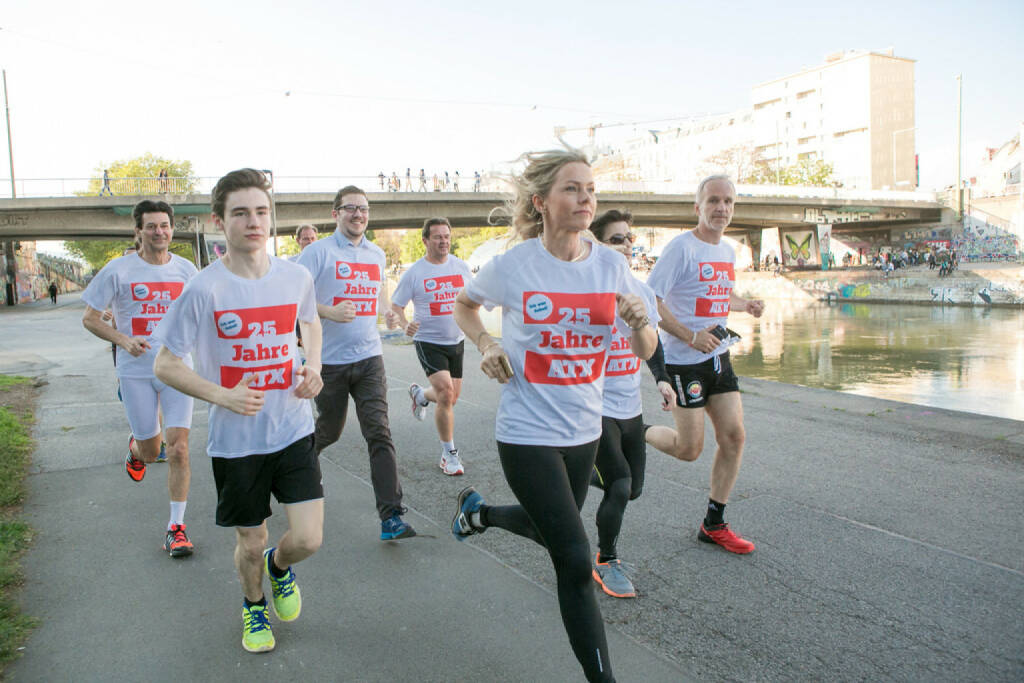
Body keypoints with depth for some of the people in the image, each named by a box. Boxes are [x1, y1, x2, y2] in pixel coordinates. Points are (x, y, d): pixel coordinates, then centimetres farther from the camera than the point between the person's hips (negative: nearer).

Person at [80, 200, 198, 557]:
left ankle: (176, 527, 5)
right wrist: (123, 339, -17)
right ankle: (135, 447, 47)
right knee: (151, 451, 7)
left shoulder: (185, 269, 4)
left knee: (178, 449, -7)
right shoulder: (118, 270, -4)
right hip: (135, 372, -1)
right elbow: (90, 318, 1)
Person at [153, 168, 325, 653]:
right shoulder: (204, 290, -13)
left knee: (308, 540, -4)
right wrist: (222, 396, -20)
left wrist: (313, 366, 0)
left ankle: (279, 565, 34)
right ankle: (253, 605, 46)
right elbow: (165, 365, -5)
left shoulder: (296, 277, -3)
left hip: (293, 430, 2)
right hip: (235, 440, -2)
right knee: (251, 544, 12)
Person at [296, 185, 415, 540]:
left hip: (369, 357, 3)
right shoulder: (318, 251, -5)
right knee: (329, 430, 13)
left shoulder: (376, 254, 11)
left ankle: (391, 517, -7)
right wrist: (329, 312, -25)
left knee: (379, 433, -7)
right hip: (330, 360, -3)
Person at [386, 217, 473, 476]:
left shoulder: (461, 266, 3)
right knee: (446, 394, -18)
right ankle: (449, 454, -2)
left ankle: (420, 395, 47)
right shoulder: (414, 273, -8)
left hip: (456, 341, 5)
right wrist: (405, 325, -25)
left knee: (451, 398, 12)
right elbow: (395, 306, -4)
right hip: (428, 342, -5)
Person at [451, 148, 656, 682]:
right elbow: (463, 305, 8)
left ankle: (477, 511, 55)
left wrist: (639, 322, -23)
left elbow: (646, 352, -1)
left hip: (583, 430, 5)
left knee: (550, 531, 25)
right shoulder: (512, 266, -12)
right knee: (576, 562, -5)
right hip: (527, 433, -5)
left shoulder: (611, 264, -4)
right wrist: (487, 346, -10)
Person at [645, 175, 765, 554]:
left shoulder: (728, 252, 12)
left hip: (718, 356, 8)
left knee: (734, 437, 4)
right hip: (683, 361, -8)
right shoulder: (682, 248, -14)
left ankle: (714, 525, 17)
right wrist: (691, 337, -25)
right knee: (689, 450, -4)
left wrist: (746, 305, 9)